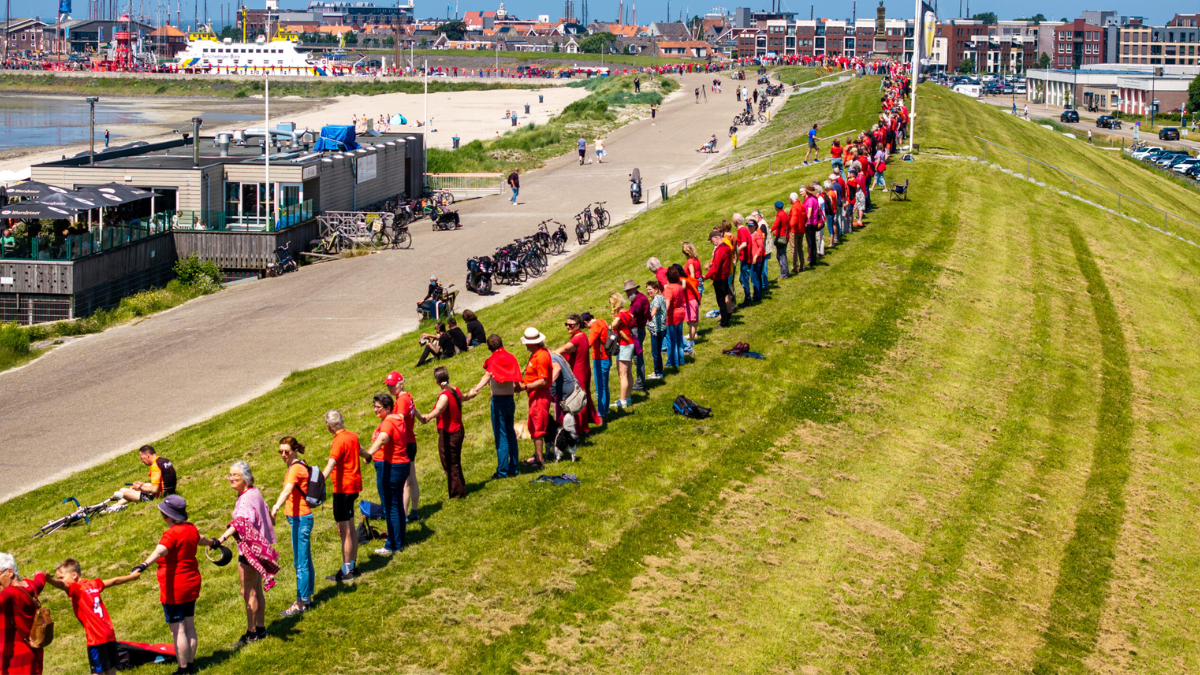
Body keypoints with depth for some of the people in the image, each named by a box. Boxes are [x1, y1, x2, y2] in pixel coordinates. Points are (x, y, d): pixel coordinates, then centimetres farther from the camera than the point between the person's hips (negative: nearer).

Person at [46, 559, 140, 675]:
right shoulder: (93, 584, 13)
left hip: (96, 638, -8)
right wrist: (132, 577, 43)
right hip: (109, 634, 8)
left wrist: (48, 579, -50)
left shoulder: (76, 588, -9)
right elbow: (115, 581, 27)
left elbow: (61, 585, -31)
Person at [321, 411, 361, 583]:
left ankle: (346, 570, -2)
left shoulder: (339, 441, -19)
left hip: (343, 488, -9)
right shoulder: (352, 436, 9)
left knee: (344, 531, -5)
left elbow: (331, 464, -34)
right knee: (350, 529, 18)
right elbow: (360, 450, 33)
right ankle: (352, 566, 26)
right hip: (354, 485, 9)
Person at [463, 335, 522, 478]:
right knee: (510, 434, 14)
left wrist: (474, 390, -44)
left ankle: (503, 471, -3)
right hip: (510, 399, 6)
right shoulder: (511, 358, 6)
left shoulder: (493, 360, -11)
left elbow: (487, 376, -30)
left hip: (498, 400, -6)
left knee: (501, 437, -3)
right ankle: (513, 468, 17)